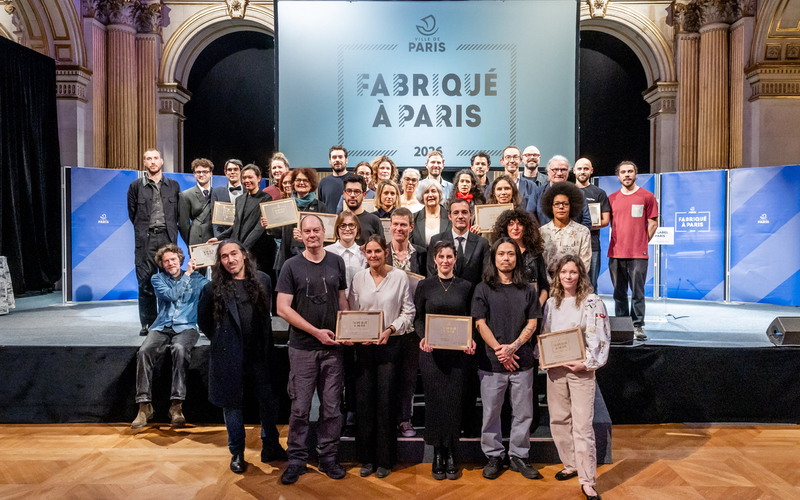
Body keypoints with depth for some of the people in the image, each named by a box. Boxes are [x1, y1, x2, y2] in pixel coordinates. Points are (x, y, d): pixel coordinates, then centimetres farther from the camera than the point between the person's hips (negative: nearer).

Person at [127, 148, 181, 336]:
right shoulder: (136, 186, 8)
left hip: (168, 237, 1)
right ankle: (148, 323, 8)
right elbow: (132, 213, 13)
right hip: (145, 239, -1)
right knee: (145, 283, -1)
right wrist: (143, 229, 11)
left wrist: (170, 229, 9)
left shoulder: (173, 185, 12)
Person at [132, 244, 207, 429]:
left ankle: (177, 405, -32)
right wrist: (187, 274, -3)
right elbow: (171, 295, -6)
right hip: (162, 328, 2)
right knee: (144, 351, -28)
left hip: (186, 327, -1)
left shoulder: (195, 278, 13)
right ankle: (145, 405, -22)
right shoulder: (157, 279, 14)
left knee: (180, 349, -35)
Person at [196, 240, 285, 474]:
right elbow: (203, 321, 7)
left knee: (268, 401, 7)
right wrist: (222, 340, 9)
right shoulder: (213, 288, -4)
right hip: (229, 356, -2)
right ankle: (237, 453, 26)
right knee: (232, 404, 9)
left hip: (259, 354, 2)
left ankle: (271, 447, 25)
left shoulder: (262, 280, 3)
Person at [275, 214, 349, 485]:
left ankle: (328, 457, 23)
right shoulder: (291, 266, -2)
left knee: (331, 407, 8)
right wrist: (316, 331, -11)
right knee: (300, 407, 4)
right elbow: (283, 308, -7)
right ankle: (296, 460, 20)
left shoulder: (336, 262, 6)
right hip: (302, 348, -2)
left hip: (333, 347, 2)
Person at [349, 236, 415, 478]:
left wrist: (390, 329, -12)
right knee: (364, 400, 4)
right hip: (364, 346, 2)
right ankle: (366, 458, 19)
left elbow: (408, 312, 1)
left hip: (390, 344, -2)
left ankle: (385, 460, 15)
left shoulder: (400, 277, -1)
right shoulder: (358, 278, 6)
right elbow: (352, 313, 9)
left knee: (386, 401, 1)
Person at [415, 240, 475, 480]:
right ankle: (438, 454, 15)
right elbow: (417, 317, 4)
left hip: (458, 352, 1)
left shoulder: (465, 286, 7)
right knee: (434, 400, 1)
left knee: (454, 401, 3)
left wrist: (471, 340, -9)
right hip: (432, 352, -1)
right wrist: (423, 337, -14)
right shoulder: (425, 285, 4)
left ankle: (451, 456, 16)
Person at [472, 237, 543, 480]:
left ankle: (519, 456, 24)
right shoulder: (483, 289, 2)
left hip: (522, 360, 2)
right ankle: (494, 456, 22)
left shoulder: (527, 290, 7)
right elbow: (481, 324, -3)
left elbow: (532, 324, 3)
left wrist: (513, 347, -11)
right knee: (491, 412, 6)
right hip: (491, 361, -1)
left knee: (523, 412, 8)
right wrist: (499, 349, -12)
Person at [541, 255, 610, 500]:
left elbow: (600, 337, -9)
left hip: (581, 370, -5)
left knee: (582, 425, -6)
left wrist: (587, 363, -15)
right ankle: (571, 464, 31)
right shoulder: (551, 302, 9)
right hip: (555, 369, 5)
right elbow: (544, 334, 16)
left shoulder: (592, 302, -6)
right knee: (559, 420, 11)